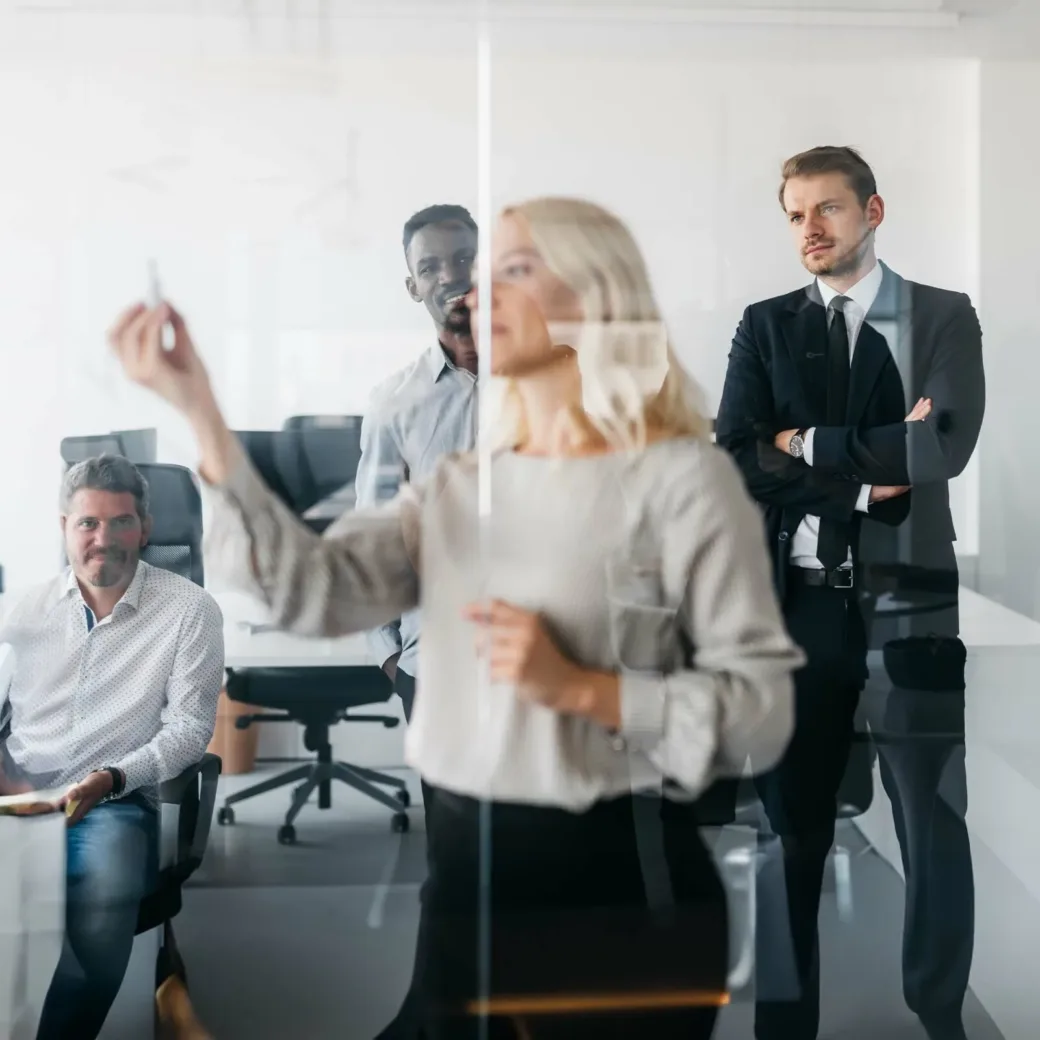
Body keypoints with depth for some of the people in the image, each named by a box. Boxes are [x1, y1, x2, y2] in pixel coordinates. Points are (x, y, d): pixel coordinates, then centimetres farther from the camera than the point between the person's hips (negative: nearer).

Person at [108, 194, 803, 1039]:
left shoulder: (681, 474, -8)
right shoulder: (459, 484, 10)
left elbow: (764, 707, -12)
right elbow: (313, 591, -7)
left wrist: (580, 687, -20)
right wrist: (202, 414, -13)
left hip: (620, 884, -5)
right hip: (465, 875, 5)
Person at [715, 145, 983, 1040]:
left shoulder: (945, 317, 3)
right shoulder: (765, 326, 8)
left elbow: (946, 446, -13)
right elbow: (735, 459, -3)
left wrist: (807, 447, -8)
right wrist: (863, 478, -11)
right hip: (800, 598, 2)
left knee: (933, 817, 6)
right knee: (793, 821, 10)